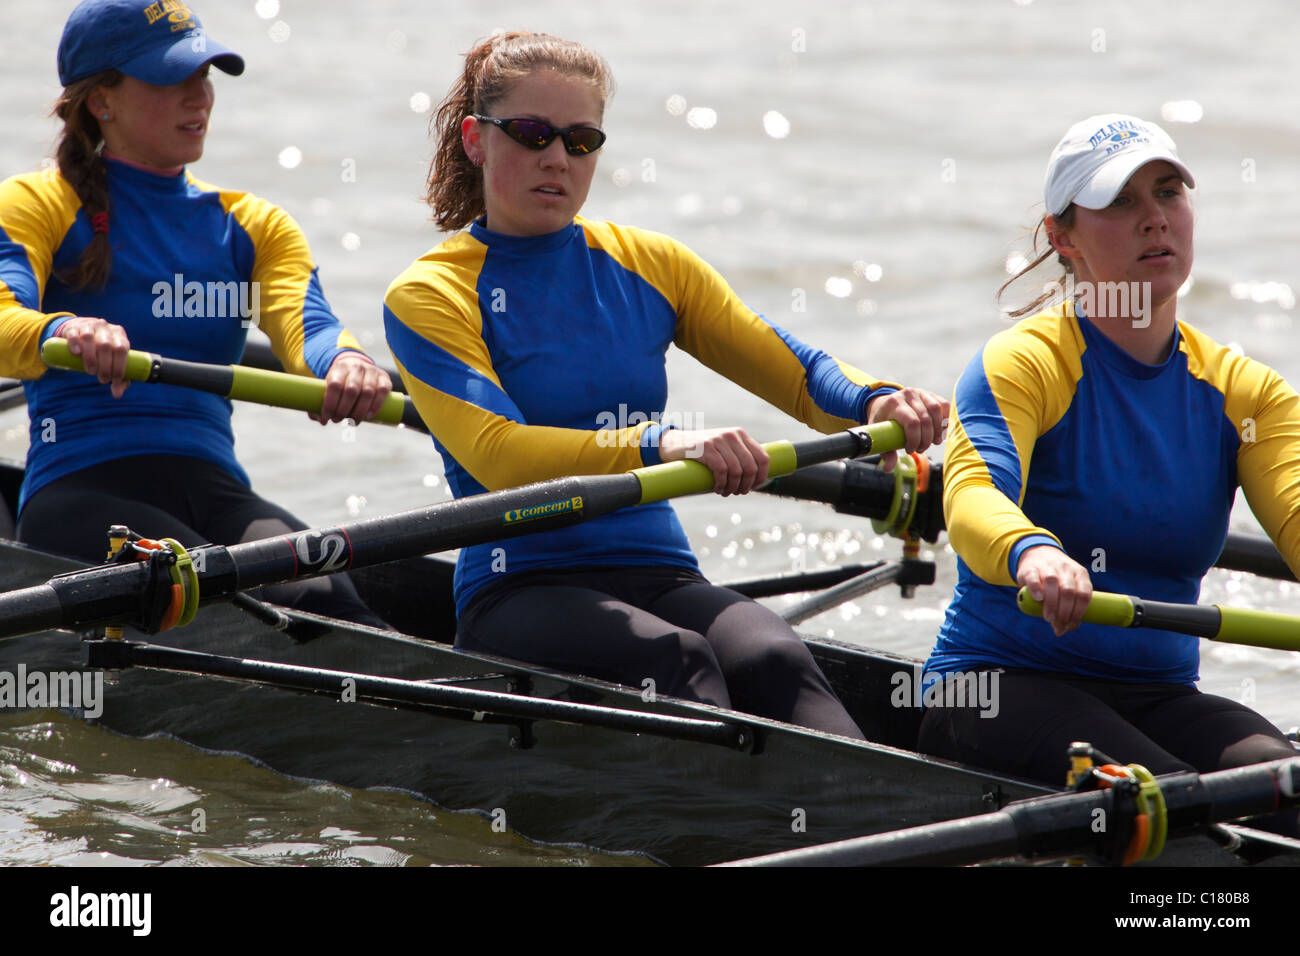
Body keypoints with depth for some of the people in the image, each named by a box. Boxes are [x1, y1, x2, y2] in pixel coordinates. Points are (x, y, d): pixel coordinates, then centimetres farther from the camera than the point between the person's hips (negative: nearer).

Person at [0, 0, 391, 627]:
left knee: (326, 597, -31)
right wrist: (60, 331, -37)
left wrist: (344, 360, -25)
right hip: (77, 495, -3)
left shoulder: (254, 226, 23)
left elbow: (304, 325, 2)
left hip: (212, 488, 3)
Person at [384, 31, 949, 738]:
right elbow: (500, 456, -15)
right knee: (674, 657, -35)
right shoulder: (427, 296, 1)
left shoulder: (649, 266, 16)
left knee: (774, 661, -30)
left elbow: (800, 375, 14)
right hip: (519, 595, -3)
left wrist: (879, 403, -11)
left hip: (662, 577, 3)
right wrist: (659, 445, -31)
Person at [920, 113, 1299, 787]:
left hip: (1158, 696, 4)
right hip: (998, 683, -4)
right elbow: (972, 494, -25)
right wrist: (1031, 552, -50)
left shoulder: (1245, 391, 9)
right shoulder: (1022, 363, -5)